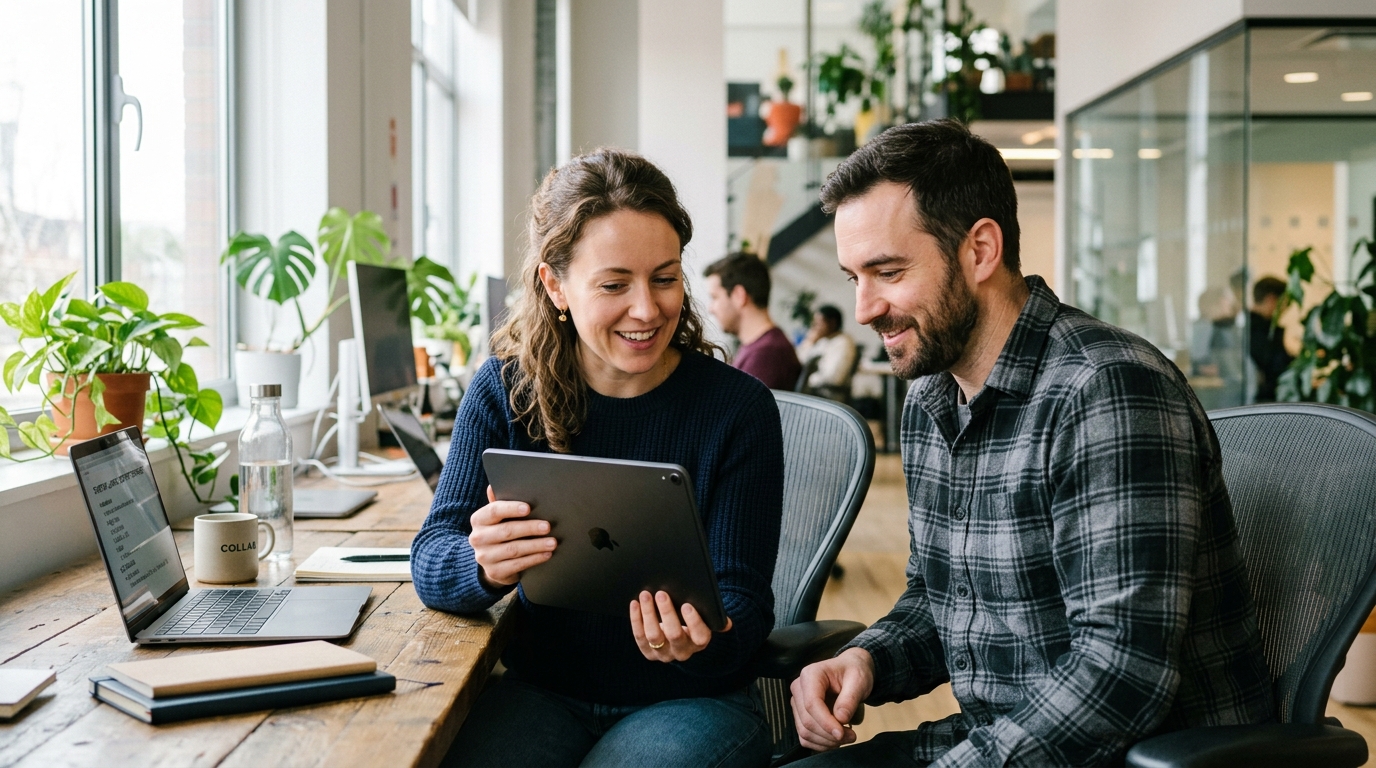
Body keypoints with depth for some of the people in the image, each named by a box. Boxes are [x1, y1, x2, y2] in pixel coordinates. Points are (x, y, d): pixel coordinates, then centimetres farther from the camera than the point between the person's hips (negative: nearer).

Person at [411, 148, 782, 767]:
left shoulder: (738, 408, -6)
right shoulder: (504, 390, -2)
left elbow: (741, 594, -8)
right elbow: (431, 562, -7)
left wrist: (705, 642, -32)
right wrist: (482, 566, -32)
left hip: (690, 699, -1)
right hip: (541, 690, 1)